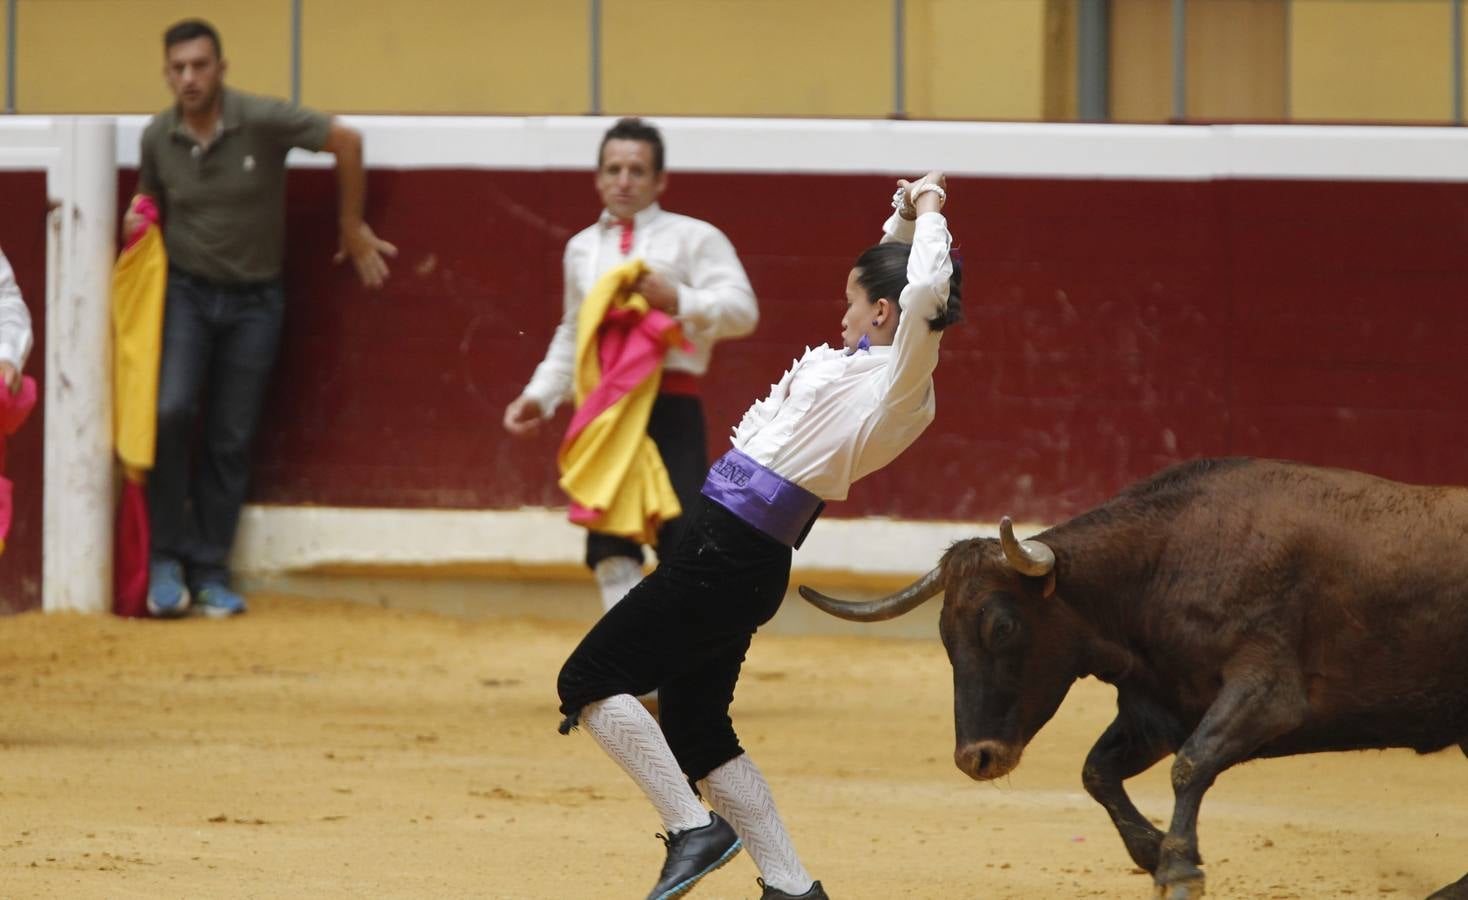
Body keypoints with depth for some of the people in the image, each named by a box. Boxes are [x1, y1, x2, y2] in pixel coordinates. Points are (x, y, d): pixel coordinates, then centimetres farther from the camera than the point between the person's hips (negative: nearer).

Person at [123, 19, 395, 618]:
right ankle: (167, 557, -7)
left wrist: (352, 227, 1)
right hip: (184, 292, 1)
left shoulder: (262, 121, -16)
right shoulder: (157, 137, -4)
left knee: (231, 440, 3)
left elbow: (345, 142, -6)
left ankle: (210, 571, 14)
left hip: (253, 300, -1)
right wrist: (138, 220, -5)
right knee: (169, 412, -19)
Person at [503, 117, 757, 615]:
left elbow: (741, 309, -9)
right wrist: (540, 396, 20)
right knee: (611, 553, 1)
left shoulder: (692, 238, 2)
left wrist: (677, 300, -22)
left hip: (671, 410, -5)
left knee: (685, 545, -8)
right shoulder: (582, 248, 20)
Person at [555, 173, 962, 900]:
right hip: (741, 556, 10)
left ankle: (694, 830, -9)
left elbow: (926, 290, -31)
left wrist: (928, 211, -16)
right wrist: (904, 214, 16)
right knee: (695, 727, 16)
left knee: (588, 682, -6)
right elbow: (890, 272, 30)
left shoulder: (898, 382, -15)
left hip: (728, 558, -10)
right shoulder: (873, 365, 12)